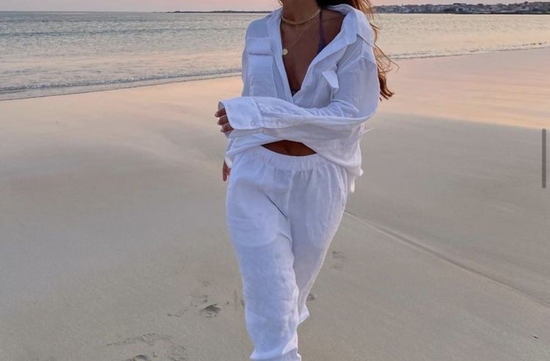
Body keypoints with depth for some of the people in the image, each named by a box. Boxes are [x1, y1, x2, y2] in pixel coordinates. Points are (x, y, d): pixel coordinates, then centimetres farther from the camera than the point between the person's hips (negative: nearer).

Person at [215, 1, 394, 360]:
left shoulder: (350, 29, -12)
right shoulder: (259, 32, -1)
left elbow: (350, 114, -18)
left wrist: (260, 114, -26)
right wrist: (234, 151, 29)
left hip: (319, 182, -1)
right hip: (257, 179, 1)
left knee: (299, 278, 21)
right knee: (268, 293, -3)